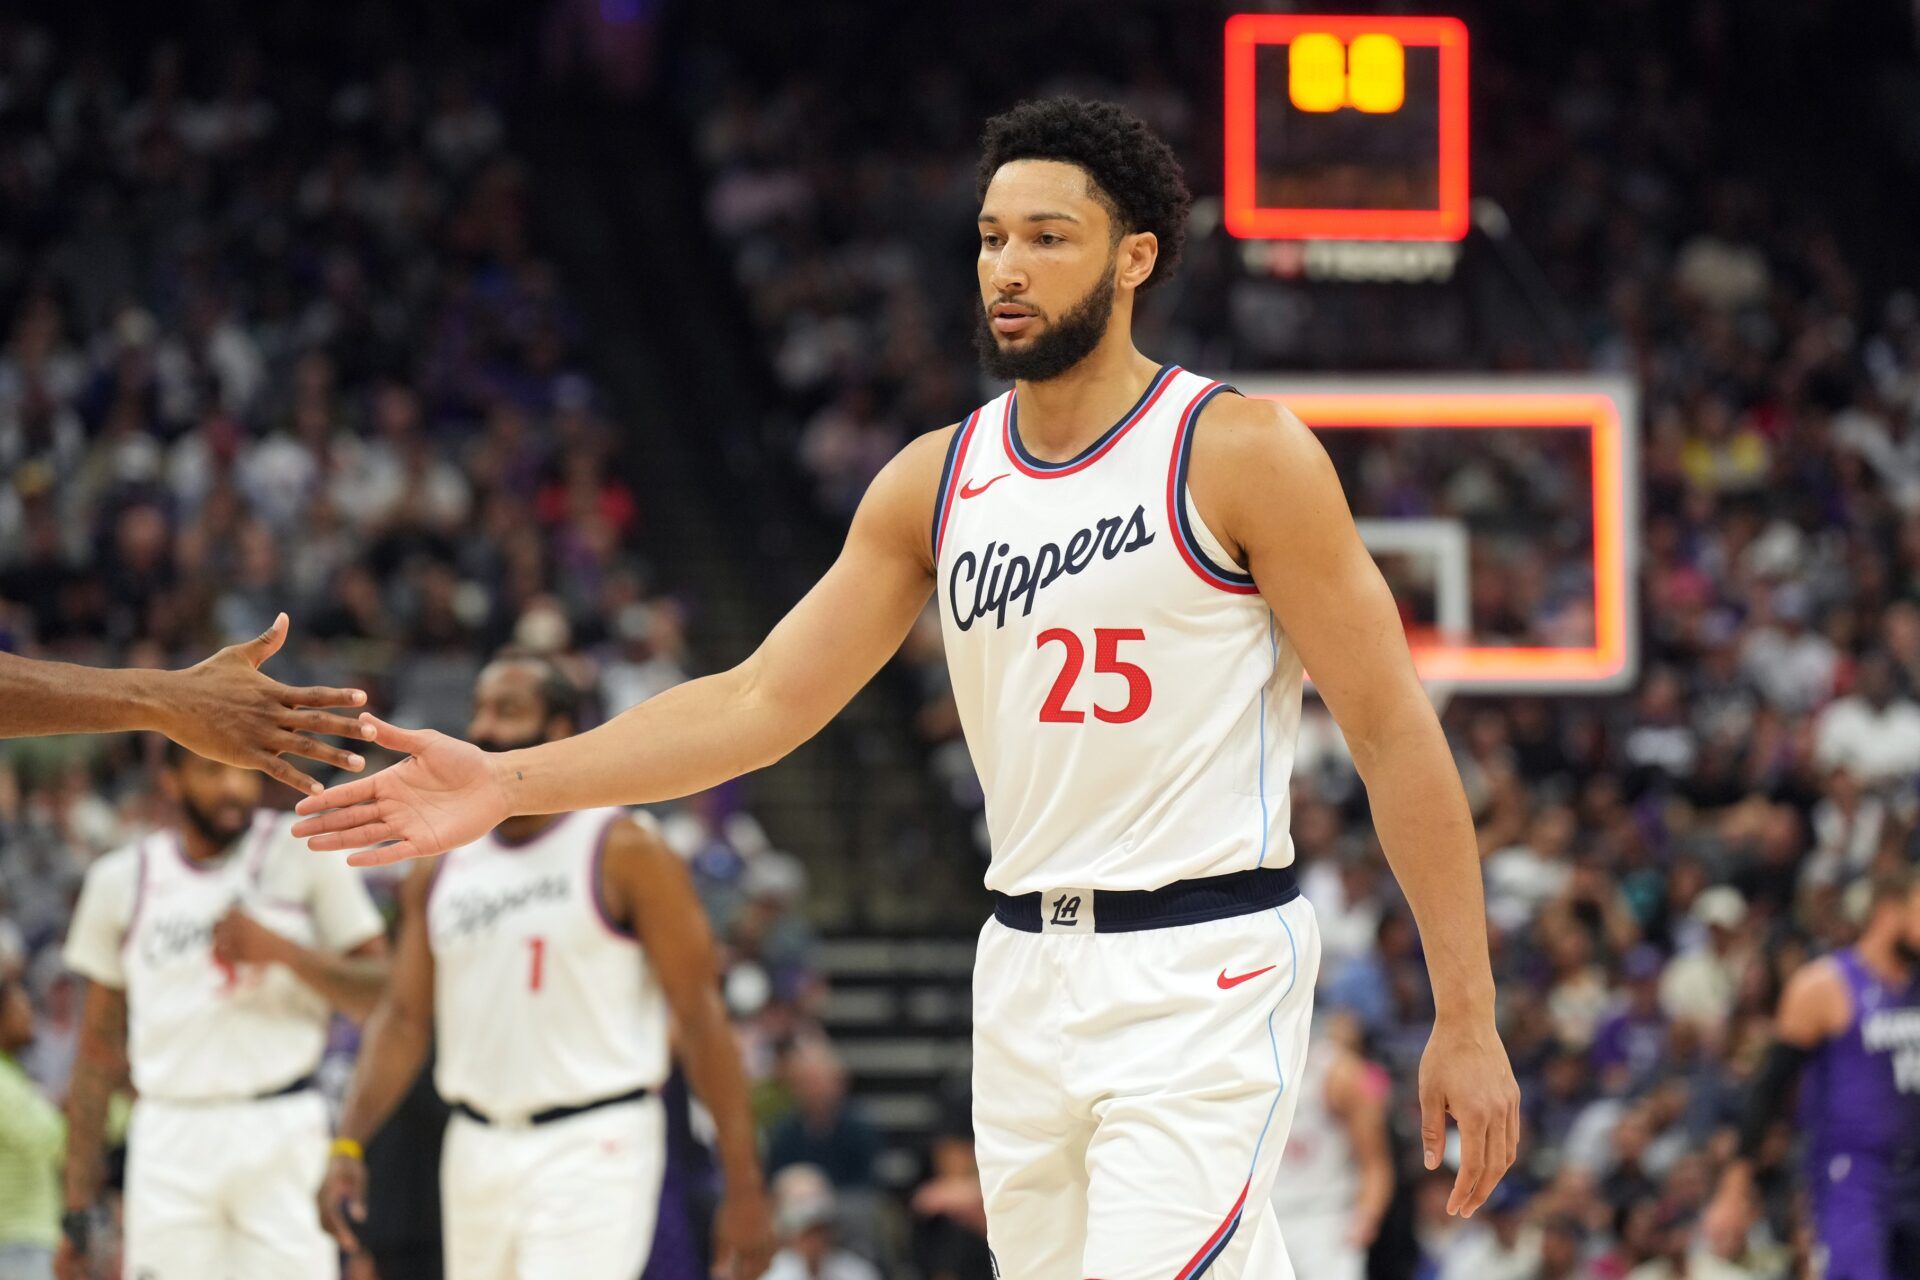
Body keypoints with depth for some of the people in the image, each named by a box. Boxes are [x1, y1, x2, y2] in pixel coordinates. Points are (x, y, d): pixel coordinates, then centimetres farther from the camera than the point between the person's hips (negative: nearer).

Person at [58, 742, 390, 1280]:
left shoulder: (306, 853, 3)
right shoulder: (121, 881, 9)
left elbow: (382, 995, 1)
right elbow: (98, 1051, 13)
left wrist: (281, 950, -15)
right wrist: (77, 1205, 9)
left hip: (282, 1134, -2)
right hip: (170, 1137, 2)